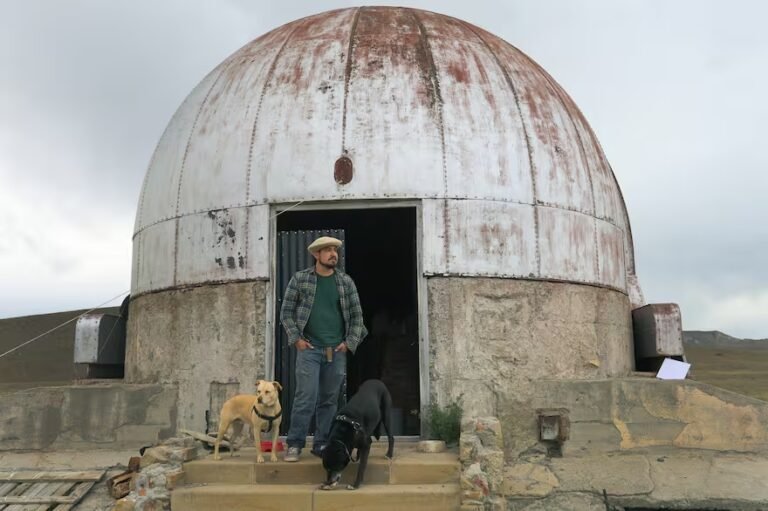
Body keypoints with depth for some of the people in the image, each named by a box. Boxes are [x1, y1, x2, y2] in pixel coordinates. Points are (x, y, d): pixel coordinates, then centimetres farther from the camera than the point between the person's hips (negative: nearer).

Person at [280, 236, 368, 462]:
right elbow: (286, 311, 3)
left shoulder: (346, 282, 7)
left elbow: (357, 315, 10)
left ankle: (322, 444, 17)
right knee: (306, 397, -9)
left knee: (329, 400, 7)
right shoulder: (300, 279, 1)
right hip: (309, 349, -3)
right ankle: (294, 444, 2)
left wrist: (349, 343, 2)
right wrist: (296, 339, -5)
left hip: (337, 351, 3)